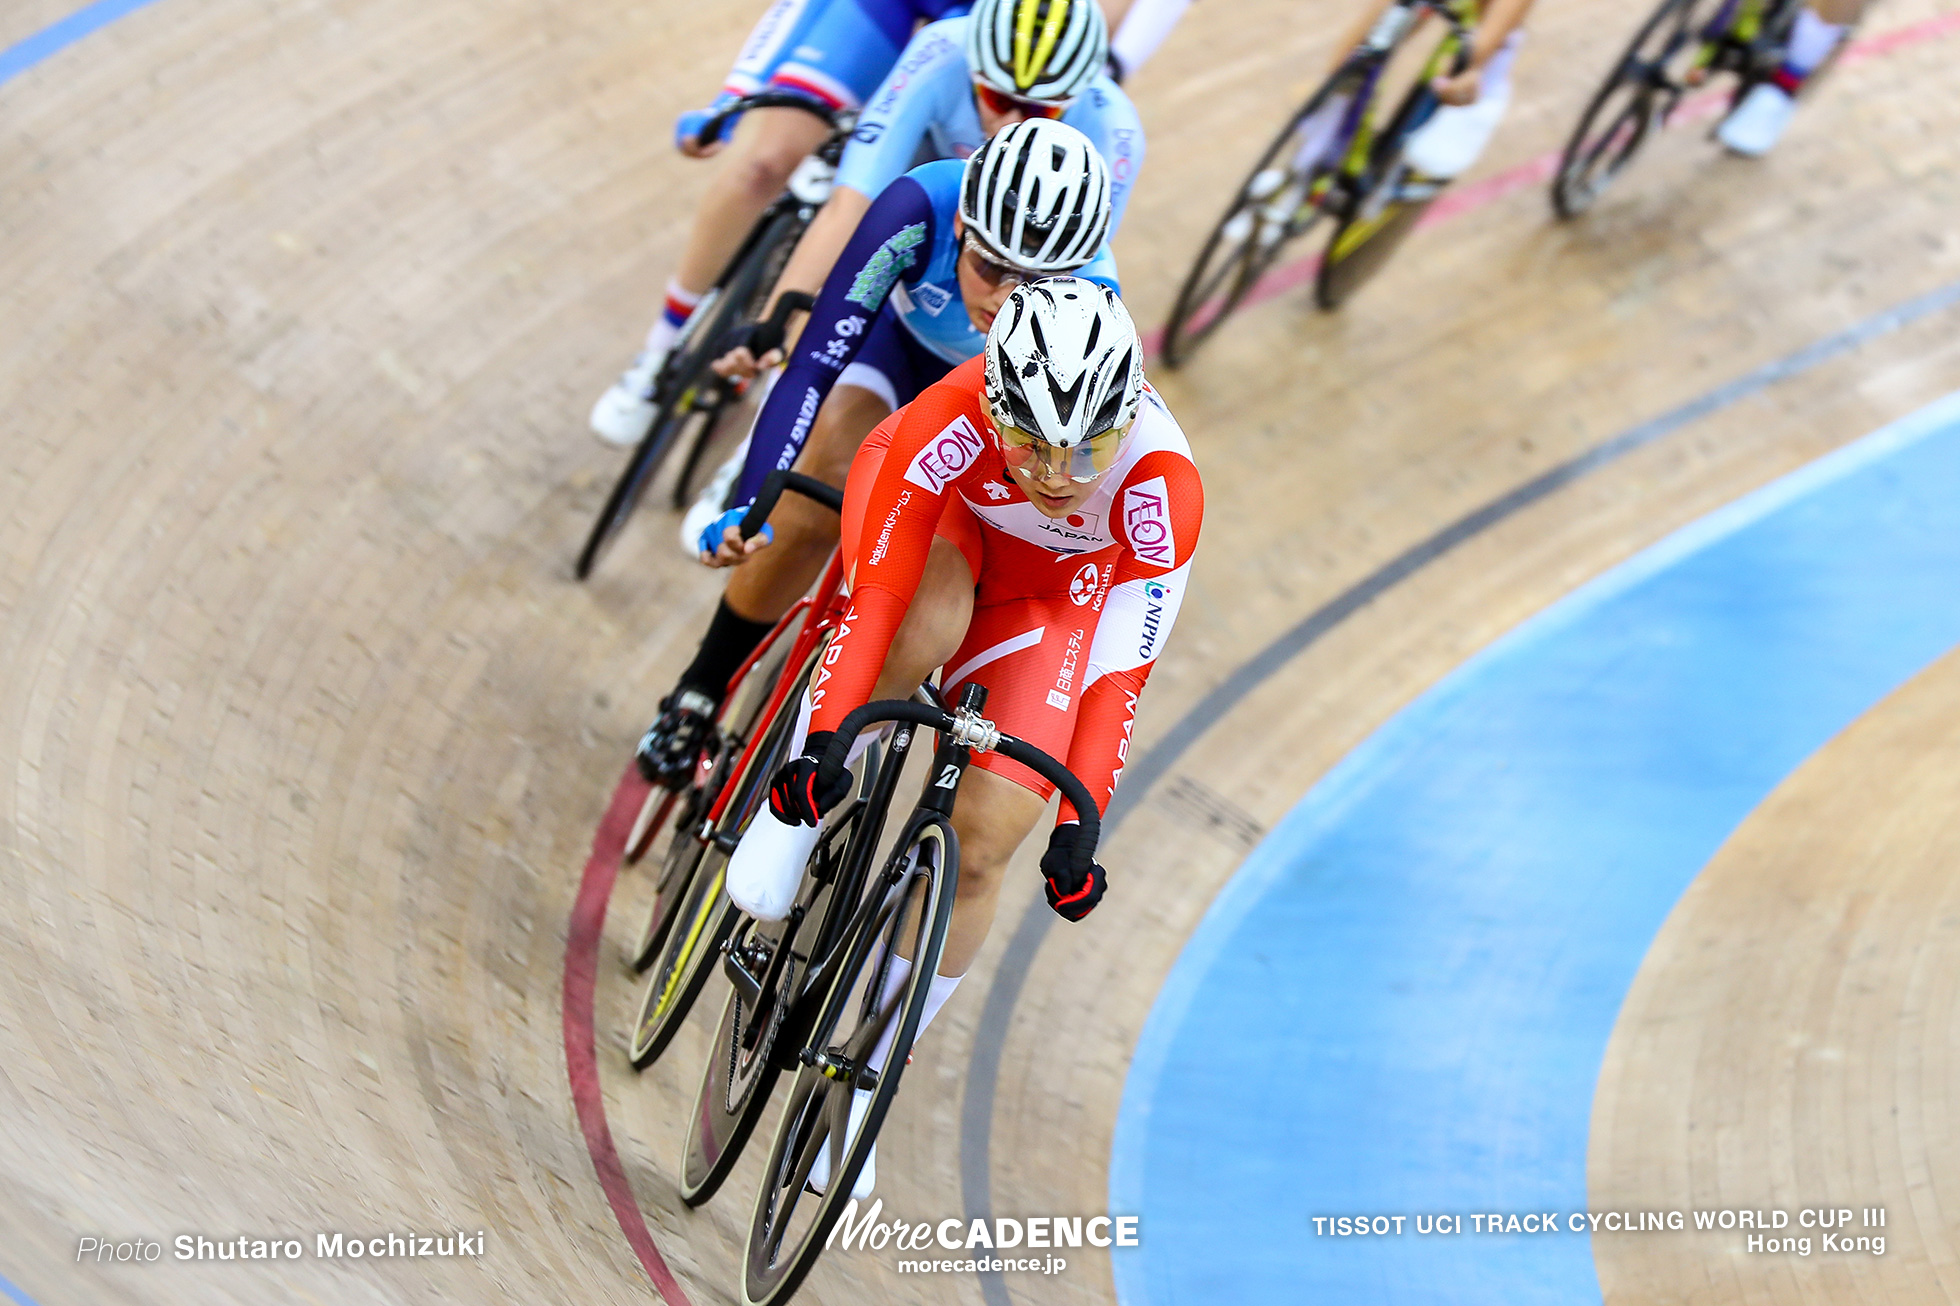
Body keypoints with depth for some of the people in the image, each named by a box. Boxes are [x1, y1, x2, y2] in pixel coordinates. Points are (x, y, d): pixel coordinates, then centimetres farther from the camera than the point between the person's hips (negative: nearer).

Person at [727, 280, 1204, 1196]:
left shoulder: (1163, 486, -38)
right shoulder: (947, 424, -40)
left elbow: (1118, 673, -34)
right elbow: (878, 595, -39)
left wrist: (1078, 826, -37)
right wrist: (820, 738, -46)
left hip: (1053, 587, 1)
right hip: (939, 518, -1)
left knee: (983, 846, -8)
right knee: (923, 631, -41)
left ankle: (860, 1081, 12)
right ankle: (790, 814, -14)